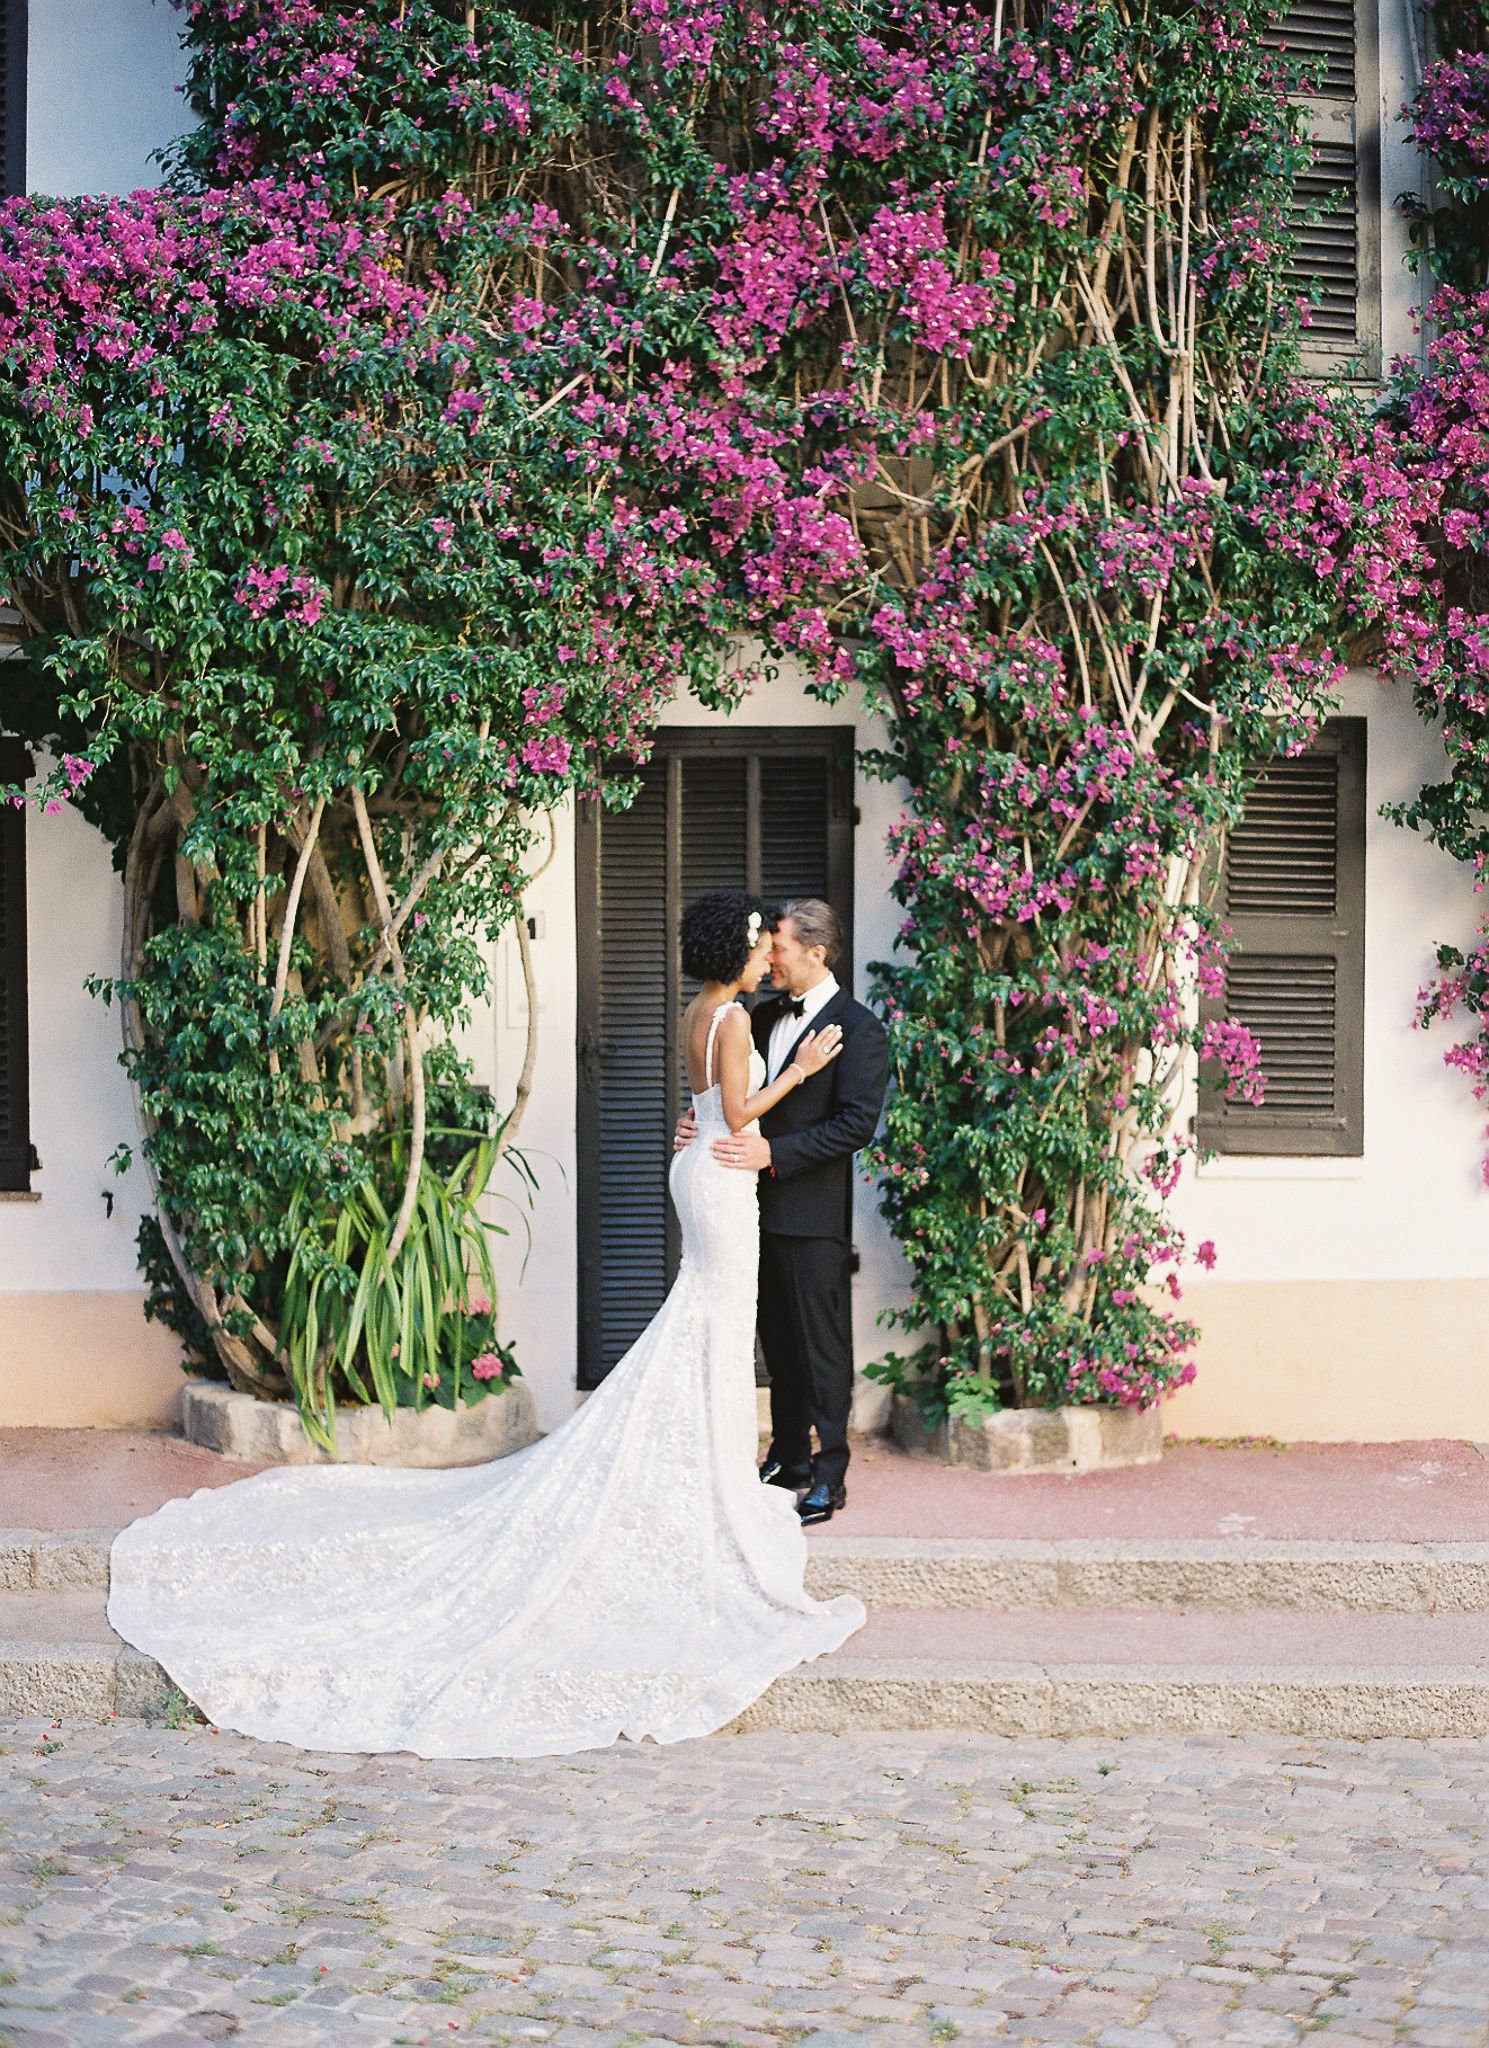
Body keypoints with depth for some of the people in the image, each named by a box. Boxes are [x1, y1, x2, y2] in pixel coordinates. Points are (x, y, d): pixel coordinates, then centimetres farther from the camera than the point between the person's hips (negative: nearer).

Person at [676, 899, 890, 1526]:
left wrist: (773, 1153, -23)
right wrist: (697, 1120, -2)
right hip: (763, 1210, 8)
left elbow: (857, 1122, -18)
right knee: (779, 1339, 17)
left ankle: (829, 1479, 8)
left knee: (822, 1346, 1)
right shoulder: (767, 1016, 12)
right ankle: (787, 1458, 29)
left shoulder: (857, 1028, -12)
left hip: (812, 1215, -8)